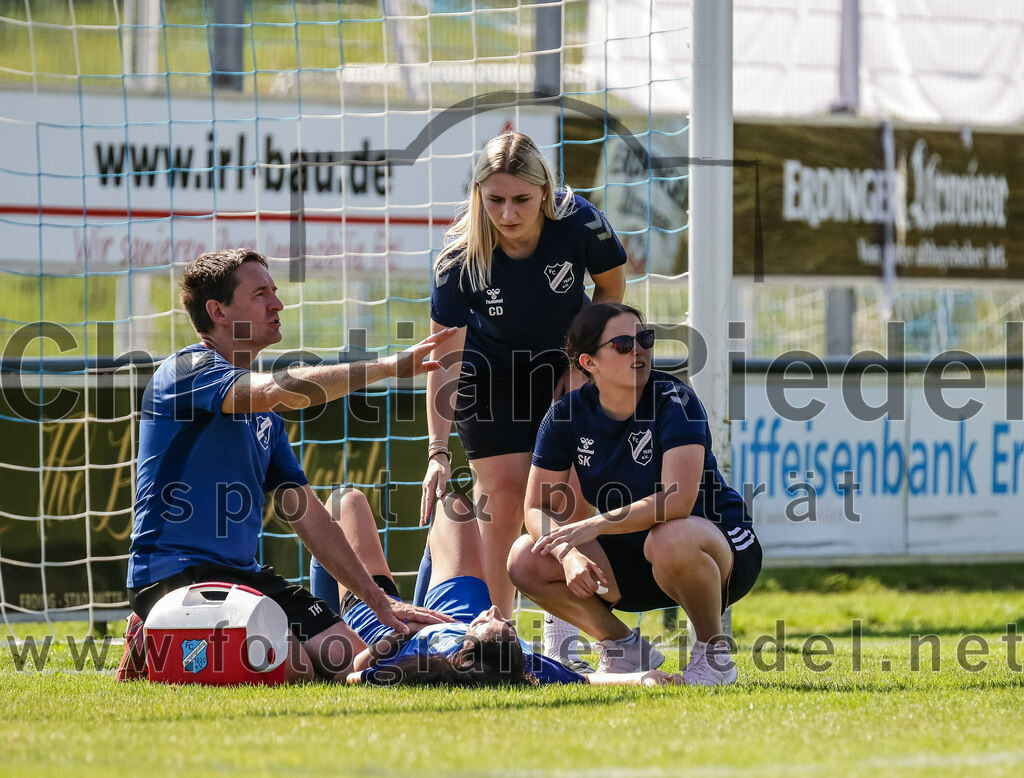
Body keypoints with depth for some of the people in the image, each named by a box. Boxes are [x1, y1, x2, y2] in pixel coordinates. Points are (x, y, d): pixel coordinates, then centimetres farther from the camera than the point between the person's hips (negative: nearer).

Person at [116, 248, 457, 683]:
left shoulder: (265, 416, 20)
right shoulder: (188, 369, -8)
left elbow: (306, 514, 20)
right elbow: (279, 390, -28)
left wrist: (378, 601, 14)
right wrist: (389, 367, -23)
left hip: (242, 573, 9)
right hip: (174, 571, -9)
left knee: (347, 659, -7)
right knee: (286, 665, -30)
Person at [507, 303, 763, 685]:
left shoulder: (674, 402, -20)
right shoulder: (568, 414, -6)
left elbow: (679, 500, -33)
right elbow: (538, 506, -5)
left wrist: (594, 526, -39)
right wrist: (568, 554, -27)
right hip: (630, 560, 5)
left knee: (671, 539, -41)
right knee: (525, 561, -14)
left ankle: (713, 653, -13)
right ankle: (623, 648, 9)